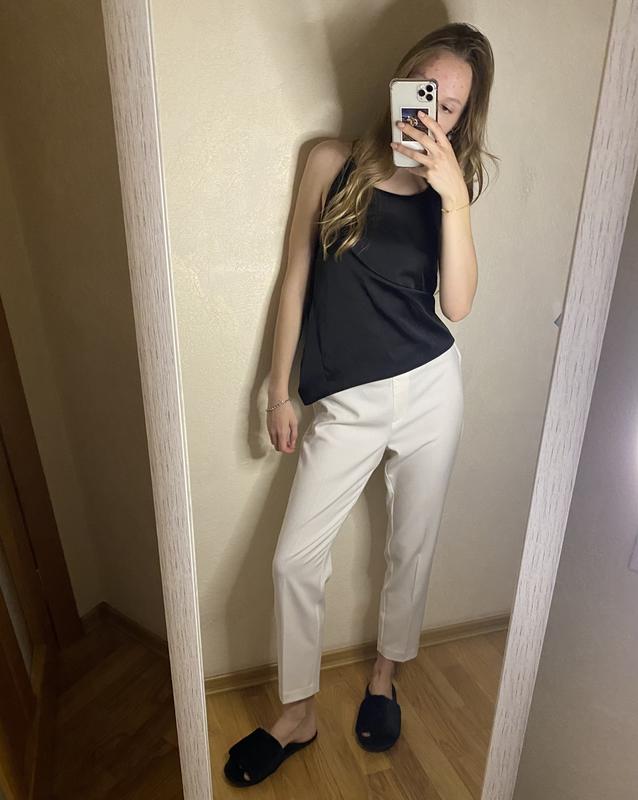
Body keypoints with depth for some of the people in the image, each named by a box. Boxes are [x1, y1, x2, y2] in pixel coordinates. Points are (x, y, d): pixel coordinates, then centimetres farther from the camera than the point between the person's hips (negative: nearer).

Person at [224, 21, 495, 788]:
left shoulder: (446, 186, 3)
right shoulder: (332, 162, 1)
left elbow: (458, 304, -10)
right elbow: (297, 278, 1)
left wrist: (455, 196, -20)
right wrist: (278, 388, 1)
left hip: (431, 389, 1)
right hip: (344, 404, 0)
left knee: (411, 547, 15)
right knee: (295, 559, 2)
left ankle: (384, 679, 44)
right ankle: (297, 714, 29)